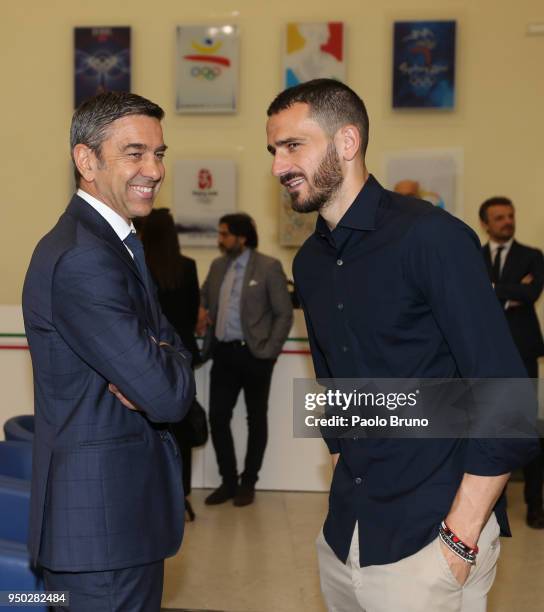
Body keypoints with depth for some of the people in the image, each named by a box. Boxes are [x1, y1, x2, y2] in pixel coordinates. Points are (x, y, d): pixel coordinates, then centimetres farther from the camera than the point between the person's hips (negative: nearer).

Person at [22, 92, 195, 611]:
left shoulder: (113, 242, 11)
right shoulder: (82, 260, -23)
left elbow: (169, 346, 9)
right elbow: (169, 395, -25)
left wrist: (153, 362, -14)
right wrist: (168, 360, -3)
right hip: (104, 517, -10)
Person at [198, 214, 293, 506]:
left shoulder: (269, 267, -7)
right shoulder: (217, 265, 9)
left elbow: (284, 314, -7)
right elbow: (204, 295, 26)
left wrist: (269, 352, -11)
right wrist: (201, 311, 2)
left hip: (253, 354, -5)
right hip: (223, 353, 5)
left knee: (256, 420, 8)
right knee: (218, 418, 3)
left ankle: (248, 483, 20)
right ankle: (228, 481, 18)